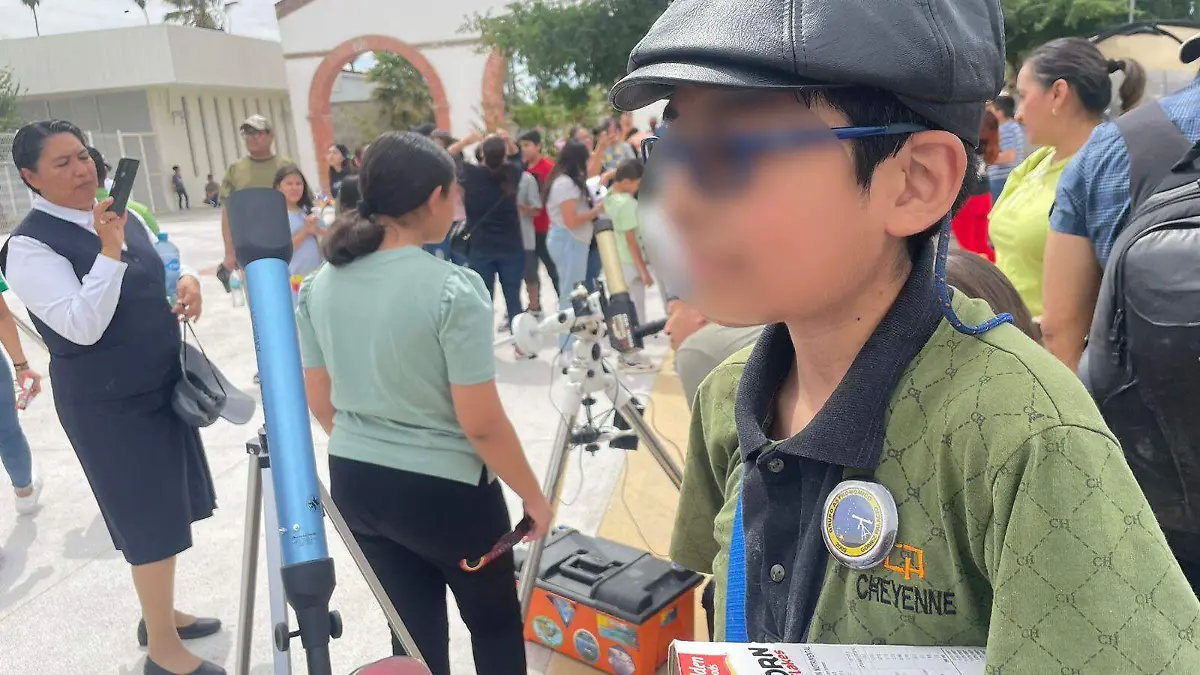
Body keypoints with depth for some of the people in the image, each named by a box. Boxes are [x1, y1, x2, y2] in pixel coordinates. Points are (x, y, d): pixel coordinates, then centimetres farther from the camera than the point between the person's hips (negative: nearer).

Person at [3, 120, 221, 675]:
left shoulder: (120, 215, 6)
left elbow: (155, 276, 19)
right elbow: (83, 327, -25)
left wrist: (185, 282, -4)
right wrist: (109, 250, -30)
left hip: (163, 382, 8)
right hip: (107, 401, -8)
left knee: (169, 509, 17)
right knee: (150, 518, -1)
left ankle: (161, 613, 37)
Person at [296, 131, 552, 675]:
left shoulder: (319, 286, -2)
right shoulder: (453, 289, -21)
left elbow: (320, 403, 7)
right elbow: (482, 424, -19)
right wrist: (533, 497, -5)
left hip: (354, 485, 6)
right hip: (442, 489, -6)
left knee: (415, 631, 21)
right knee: (495, 624, 19)